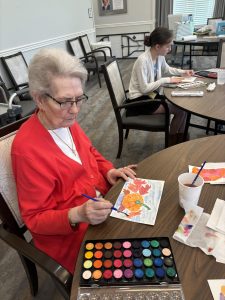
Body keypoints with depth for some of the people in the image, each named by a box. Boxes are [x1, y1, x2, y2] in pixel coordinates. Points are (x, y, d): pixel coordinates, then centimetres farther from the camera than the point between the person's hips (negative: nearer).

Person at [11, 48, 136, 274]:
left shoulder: (65, 121, -4)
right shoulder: (27, 149, -25)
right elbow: (35, 219, -17)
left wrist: (109, 171, -5)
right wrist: (77, 215, -33)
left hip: (101, 203, 7)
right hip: (68, 232, -6)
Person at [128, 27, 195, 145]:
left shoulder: (160, 56, -1)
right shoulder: (143, 60, -25)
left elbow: (167, 70, 20)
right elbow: (144, 88, -25)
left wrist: (183, 72, 5)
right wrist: (166, 80, -22)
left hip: (152, 94, 8)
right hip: (140, 100, -8)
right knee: (180, 110, -11)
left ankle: (181, 139, 14)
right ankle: (172, 143, 9)